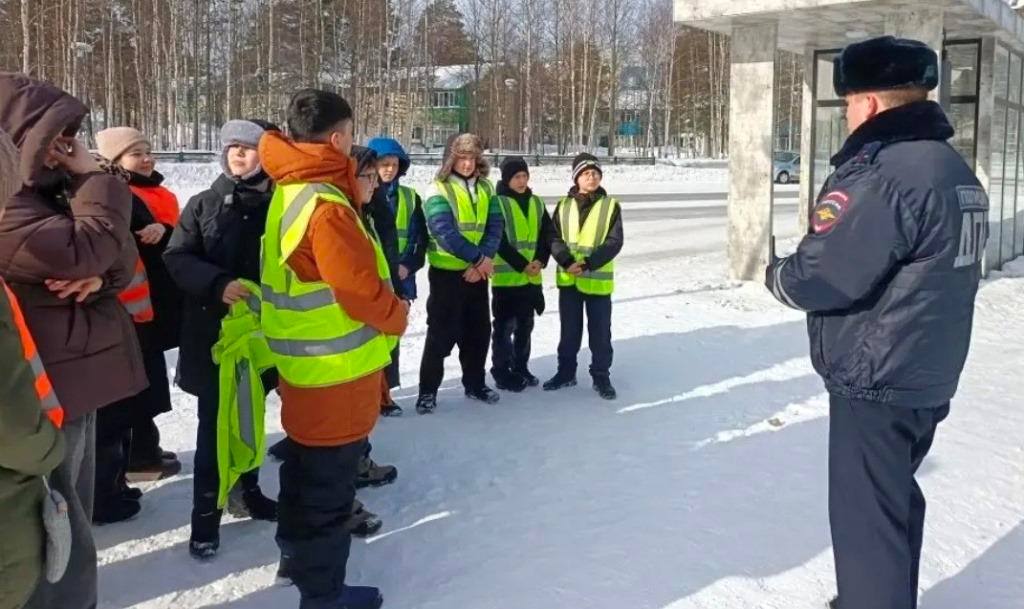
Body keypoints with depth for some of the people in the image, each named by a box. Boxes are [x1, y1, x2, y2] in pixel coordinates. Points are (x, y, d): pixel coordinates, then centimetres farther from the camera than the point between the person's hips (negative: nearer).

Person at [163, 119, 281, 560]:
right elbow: (177, 258, -5)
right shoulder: (203, 204, 1)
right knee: (214, 425, 1)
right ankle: (206, 513, 11)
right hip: (213, 331, -1)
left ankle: (245, 491, 32)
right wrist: (218, 284, -21)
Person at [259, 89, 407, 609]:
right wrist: (396, 316, -6)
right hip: (337, 368, -10)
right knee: (330, 480, 4)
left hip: (306, 361, 10)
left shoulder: (290, 191, 8)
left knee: (306, 465, 25)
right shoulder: (326, 204, -24)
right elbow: (361, 290, -24)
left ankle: (297, 552, 43)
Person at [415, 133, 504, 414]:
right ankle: (428, 390, 8)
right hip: (447, 272, -5)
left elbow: (494, 226, 0)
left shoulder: (485, 188, 7)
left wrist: (484, 260, -15)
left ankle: (475, 384, 28)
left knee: (479, 330, 13)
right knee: (442, 332, -2)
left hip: (477, 273, 6)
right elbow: (445, 232, -20)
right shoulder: (439, 190, -10)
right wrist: (478, 257, -19)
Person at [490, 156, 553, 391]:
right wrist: (522, 264, -17)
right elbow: (499, 242, -13)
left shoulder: (536, 203, 11)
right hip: (506, 276, -6)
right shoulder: (497, 203, -7)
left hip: (531, 277, 6)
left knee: (525, 325, 13)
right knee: (505, 326, -1)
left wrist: (540, 260, -10)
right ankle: (501, 372, 8)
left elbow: (548, 234, 7)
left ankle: (521, 368, 25)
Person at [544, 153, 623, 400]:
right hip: (568, 279, 2)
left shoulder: (611, 205, -3)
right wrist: (567, 261, -18)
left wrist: (588, 263, -20)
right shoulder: (564, 206, 5)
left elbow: (614, 242, -10)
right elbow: (554, 239, 0)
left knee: (600, 331, 5)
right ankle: (566, 372, 27)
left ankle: (601, 376, 17)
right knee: (569, 330, 14)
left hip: (598, 280, -2)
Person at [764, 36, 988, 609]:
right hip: (928, 378, 10)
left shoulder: (881, 174, -23)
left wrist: (778, 273, -3)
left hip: (875, 384, -10)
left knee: (867, 517, 2)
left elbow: (820, 277, -25)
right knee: (897, 499, 24)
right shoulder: (958, 170, 9)